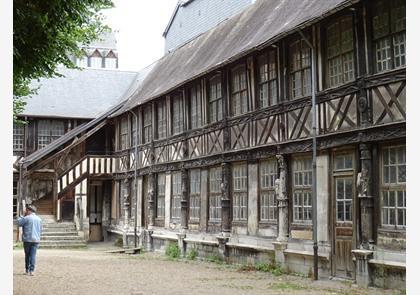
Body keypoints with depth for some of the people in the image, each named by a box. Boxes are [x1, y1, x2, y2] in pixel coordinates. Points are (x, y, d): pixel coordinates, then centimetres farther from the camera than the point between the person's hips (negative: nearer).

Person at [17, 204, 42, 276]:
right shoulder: (39, 219, 7)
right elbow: (40, 229, 14)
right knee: (33, 255, 1)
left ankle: (27, 270, 17)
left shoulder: (27, 218, -10)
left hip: (27, 239, -3)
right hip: (36, 240, 3)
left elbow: (19, 222, 1)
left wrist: (23, 215, 5)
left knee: (27, 254, 10)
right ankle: (31, 270, -6)